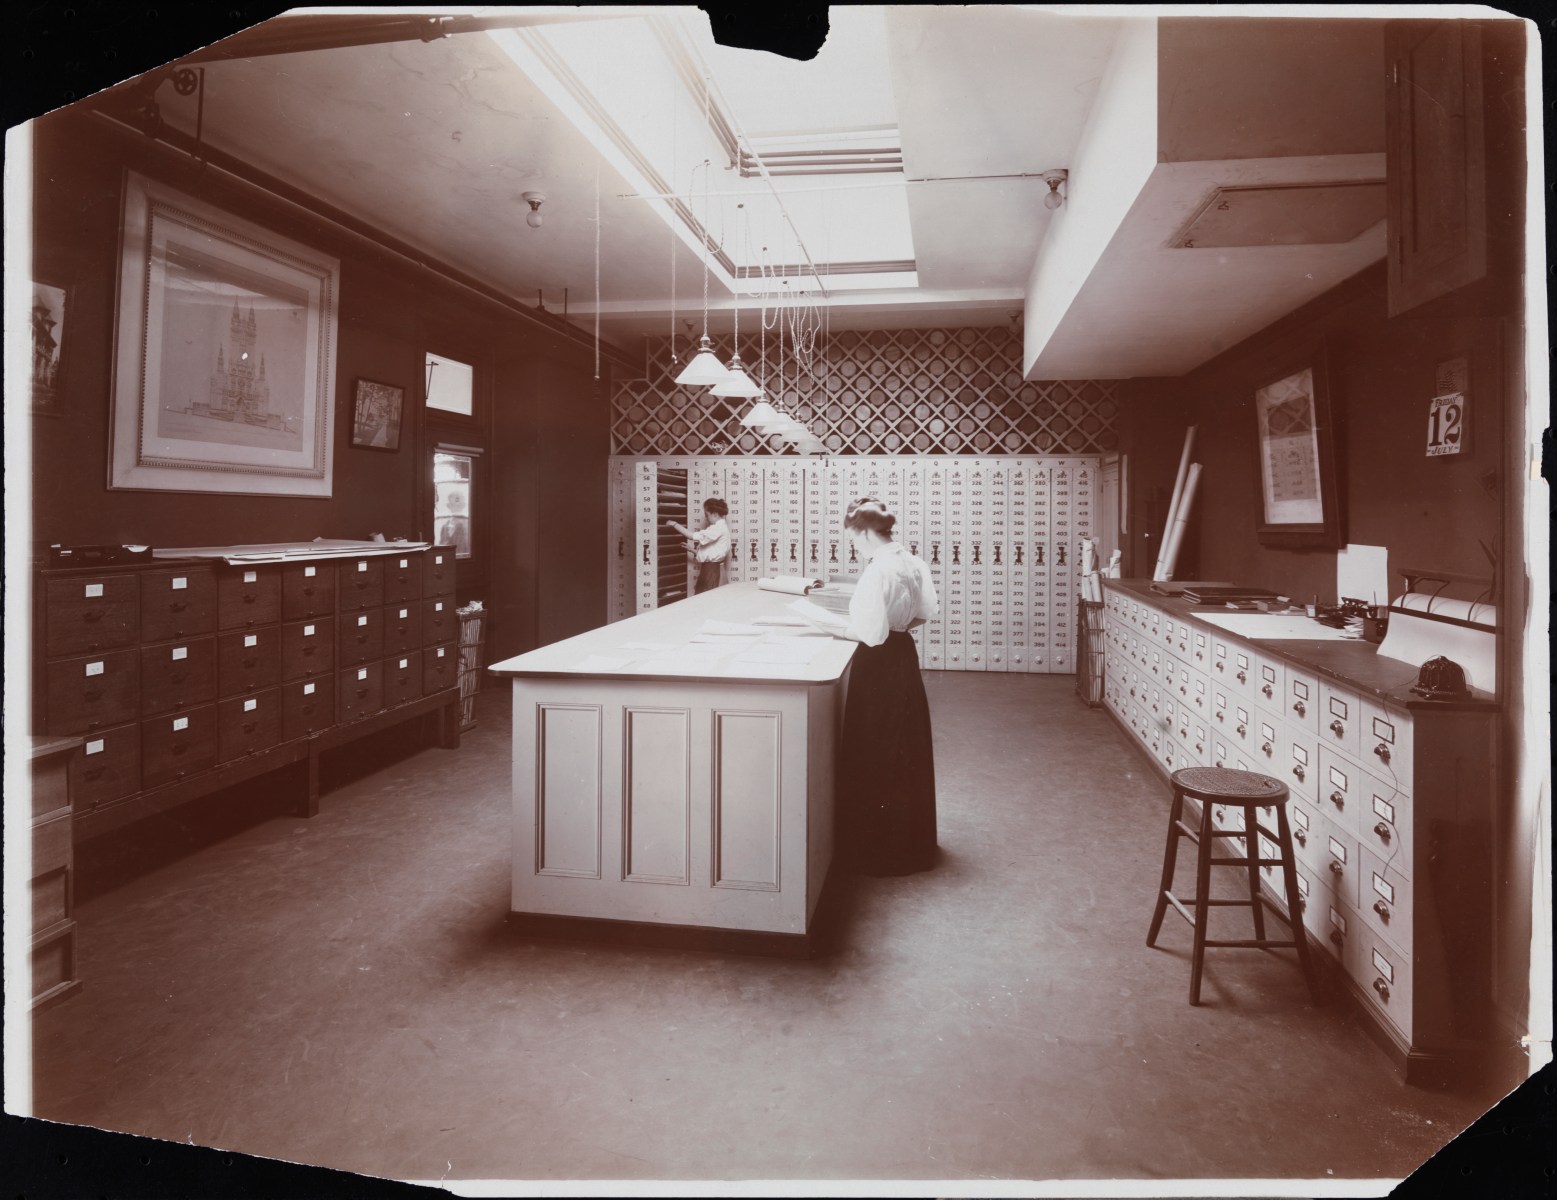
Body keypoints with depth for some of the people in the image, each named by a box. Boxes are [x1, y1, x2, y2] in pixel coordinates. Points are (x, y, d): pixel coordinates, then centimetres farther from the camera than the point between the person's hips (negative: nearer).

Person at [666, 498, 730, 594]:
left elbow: (694, 536, -22)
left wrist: (674, 524, -15)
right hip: (708, 568, 10)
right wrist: (692, 550, 11)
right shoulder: (717, 528, 18)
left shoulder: (719, 528, -14)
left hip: (712, 569, -10)